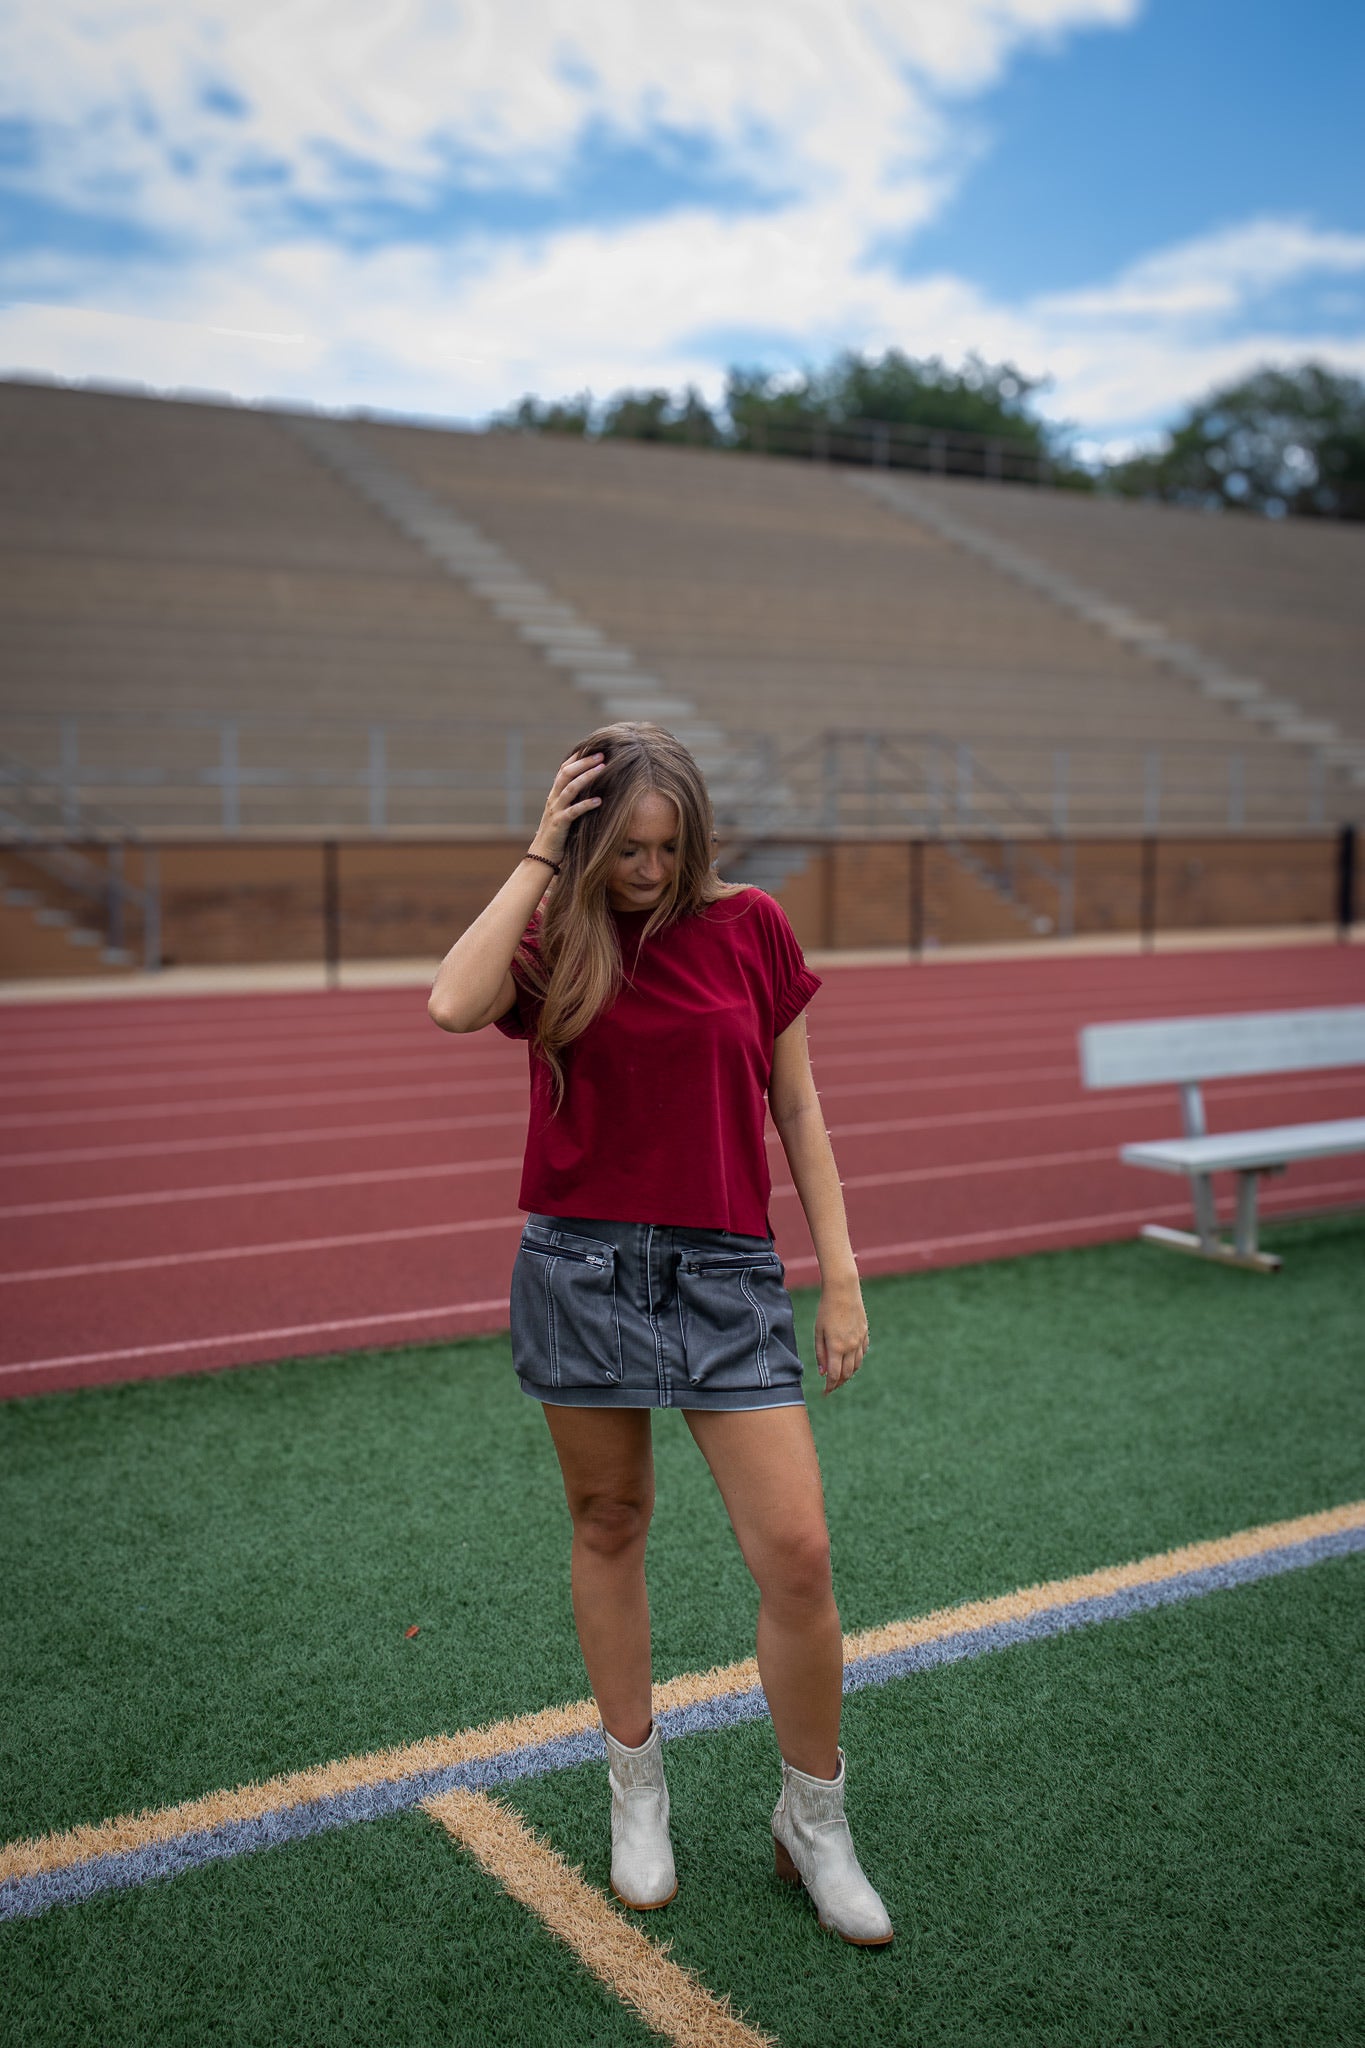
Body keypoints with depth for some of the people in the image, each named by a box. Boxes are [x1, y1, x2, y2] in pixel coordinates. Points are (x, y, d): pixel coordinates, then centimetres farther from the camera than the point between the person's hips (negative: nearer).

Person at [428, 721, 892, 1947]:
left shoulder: (749, 927, 2)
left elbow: (797, 1110, 6)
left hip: (724, 1271, 0)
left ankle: (814, 1823, 19)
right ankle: (638, 1791, 35)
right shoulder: (554, 939, 1)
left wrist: (842, 1276, 2)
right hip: (581, 1268, 0)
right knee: (610, 1531, 13)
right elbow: (454, 1005, -22)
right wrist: (538, 856, -15)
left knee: (797, 1551, -4)